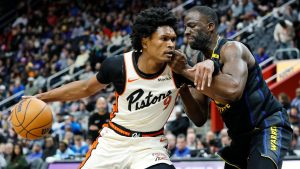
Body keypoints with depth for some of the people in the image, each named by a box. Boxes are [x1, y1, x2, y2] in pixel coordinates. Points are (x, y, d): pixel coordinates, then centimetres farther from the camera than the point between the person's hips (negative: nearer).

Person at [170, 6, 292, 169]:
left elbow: (233, 90, -37)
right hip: (241, 136, 9)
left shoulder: (232, 48, -15)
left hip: (269, 127, -9)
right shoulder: (205, 64, 10)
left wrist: (187, 71, -29)